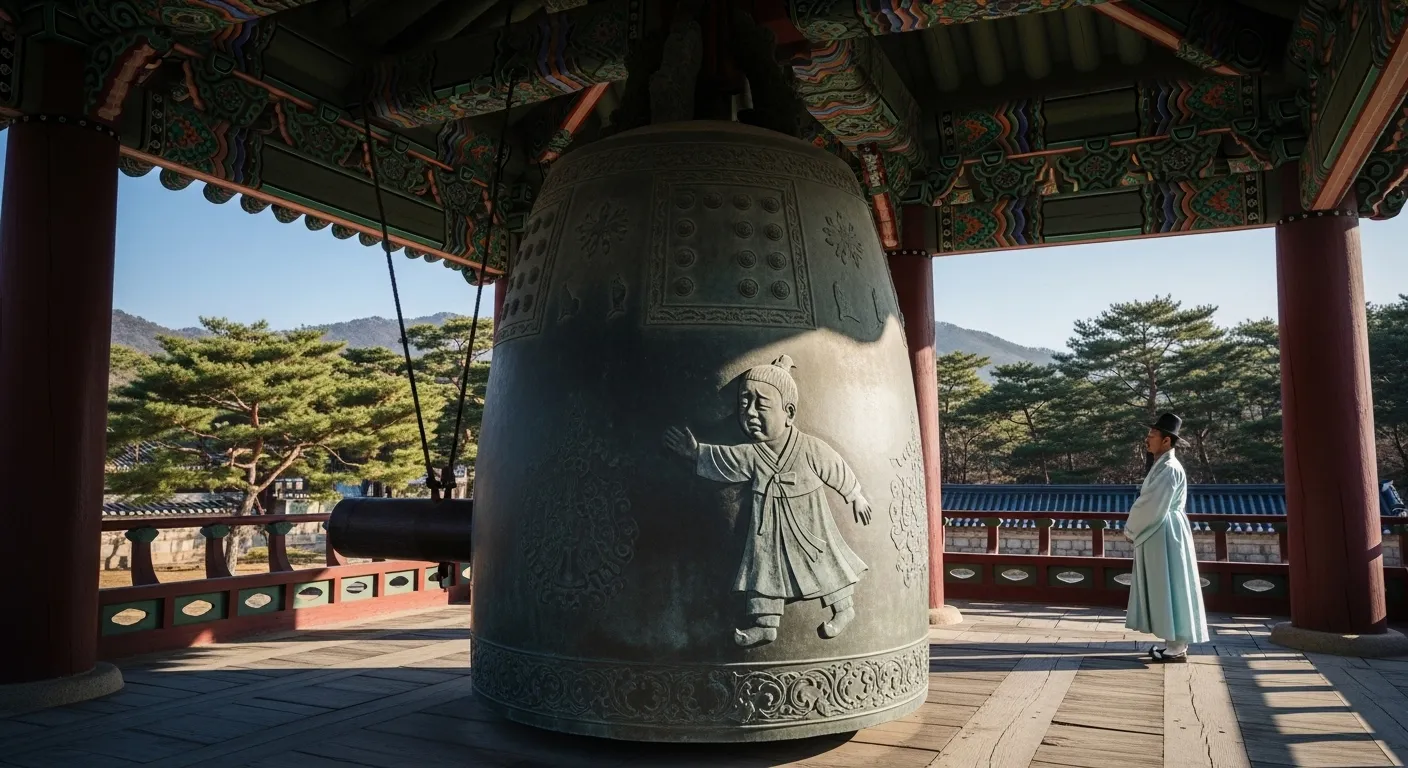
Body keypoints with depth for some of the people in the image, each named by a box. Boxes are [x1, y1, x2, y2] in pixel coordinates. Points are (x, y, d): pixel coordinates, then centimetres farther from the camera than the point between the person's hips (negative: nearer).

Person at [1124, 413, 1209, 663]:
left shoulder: (1169, 469, -19)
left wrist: (1130, 529, -8)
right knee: (1164, 589, 14)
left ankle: (1177, 649, 3)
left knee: (1169, 588, -4)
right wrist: (1135, 527, 6)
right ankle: (1174, 642, 21)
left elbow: (1152, 507, -21)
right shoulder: (1161, 465, 12)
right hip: (1159, 535, 10)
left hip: (1166, 536, -10)